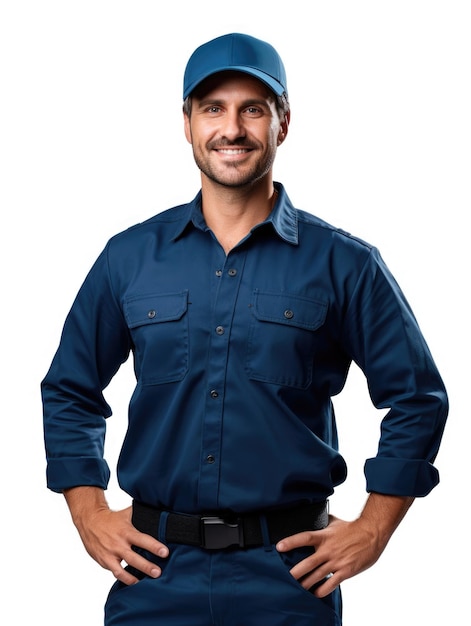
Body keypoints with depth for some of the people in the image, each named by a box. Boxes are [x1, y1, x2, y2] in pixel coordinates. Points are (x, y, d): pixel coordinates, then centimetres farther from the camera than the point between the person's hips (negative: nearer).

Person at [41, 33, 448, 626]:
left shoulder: (344, 264, -1)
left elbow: (418, 398, 4)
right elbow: (68, 392, 14)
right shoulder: (129, 257, 5)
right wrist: (89, 514, 6)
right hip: (157, 563, 2)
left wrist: (372, 530, 0)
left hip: (289, 573, -1)